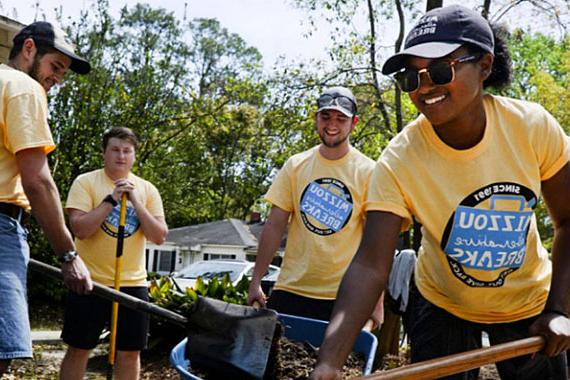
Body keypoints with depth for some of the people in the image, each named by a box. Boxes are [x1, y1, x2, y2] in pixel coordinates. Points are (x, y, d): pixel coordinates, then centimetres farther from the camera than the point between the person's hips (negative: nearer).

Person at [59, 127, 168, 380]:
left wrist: (136, 202, -13)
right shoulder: (85, 182, -3)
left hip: (133, 283, 3)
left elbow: (159, 237, -4)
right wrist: (111, 199, -19)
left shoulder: (147, 189, 6)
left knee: (130, 352, 8)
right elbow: (80, 229, -16)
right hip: (90, 282, -3)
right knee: (78, 350, 4)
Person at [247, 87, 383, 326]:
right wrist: (256, 281, 2)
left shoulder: (368, 172, -1)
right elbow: (274, 226, 7)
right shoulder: (296, 165, 6)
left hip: (343, 297, -2)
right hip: (290, 289, 2)